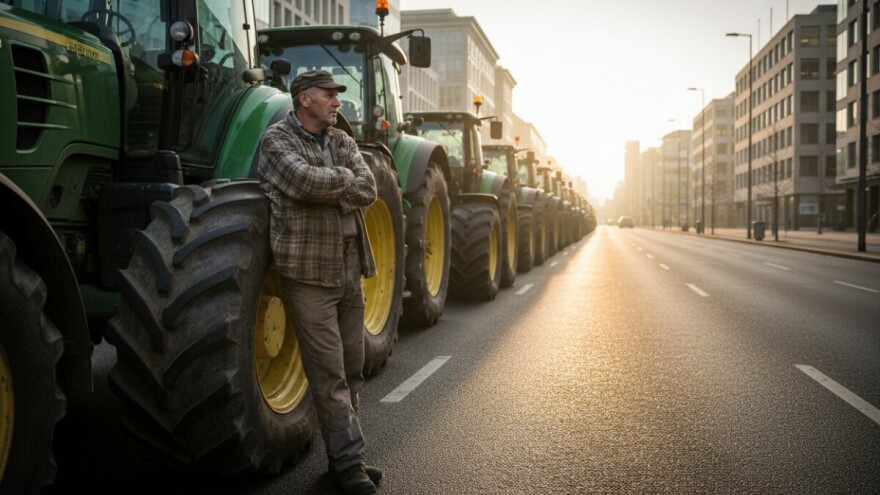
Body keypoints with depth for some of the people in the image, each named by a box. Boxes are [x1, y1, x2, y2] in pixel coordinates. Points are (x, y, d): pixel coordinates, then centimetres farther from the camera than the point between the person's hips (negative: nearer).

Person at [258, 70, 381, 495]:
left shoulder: (342, 142, 14)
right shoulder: (277, 140, -4)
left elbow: (367, 191, 0)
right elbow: (305, 180, -22)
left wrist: (326, 193, -14)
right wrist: (345, 179, -5)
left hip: (350, 270, 7)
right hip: (309, 272, -7)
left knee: (351, 369, 12)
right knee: (329, 375, -3)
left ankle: (344, 455, 24)